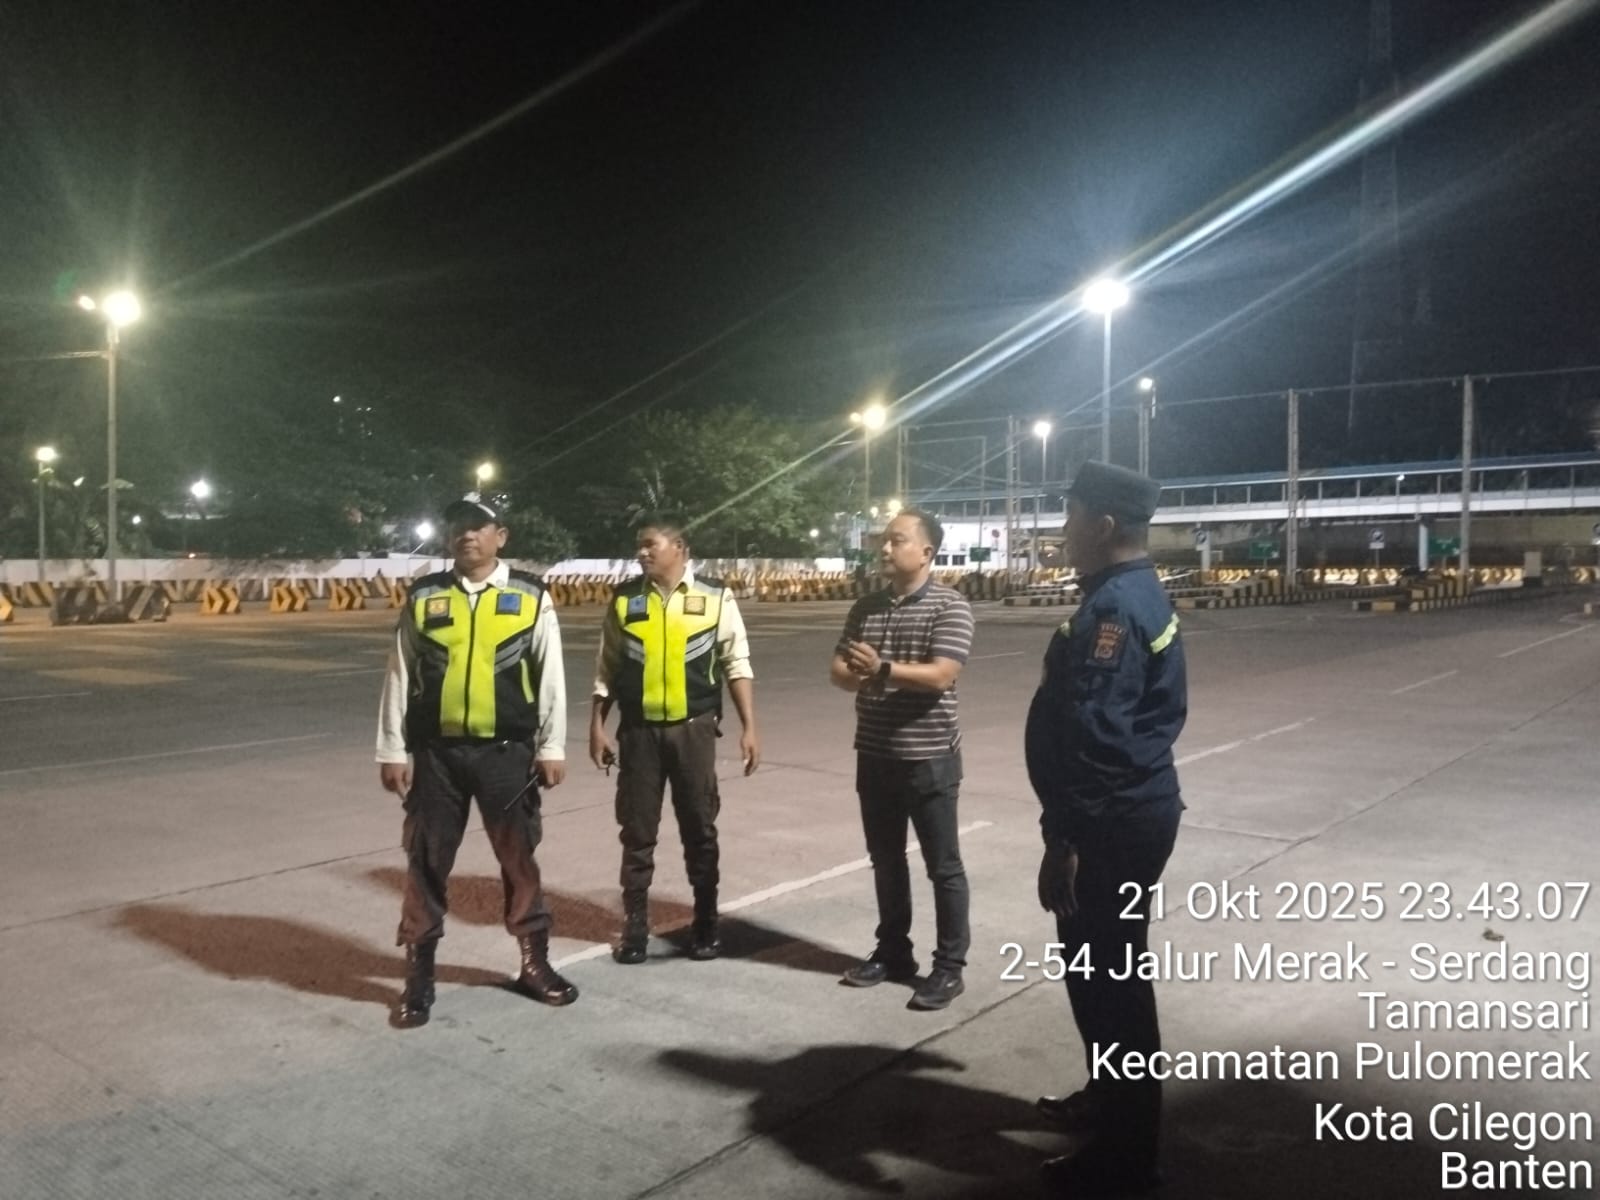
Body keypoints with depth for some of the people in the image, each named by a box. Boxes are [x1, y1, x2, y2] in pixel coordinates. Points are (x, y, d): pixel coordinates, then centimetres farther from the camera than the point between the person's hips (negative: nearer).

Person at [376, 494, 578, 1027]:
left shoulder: (531, 597, 0)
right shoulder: (422, 597, 3)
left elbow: (550, 677, 1)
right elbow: (399, 677, 4)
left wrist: (551, 748, 0)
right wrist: (392, 751, 2)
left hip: (506, 751, -1)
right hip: (435, 751, 1)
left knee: (519, 858, 10)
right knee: (426, 862, 8)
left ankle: (535, 963, 27)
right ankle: (418, 978, 23)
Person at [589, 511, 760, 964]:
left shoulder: (715, 597, -3)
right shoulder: (624, 599, 2)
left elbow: (737, 664, -2)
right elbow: (607, 668, 6)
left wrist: (749, 727, -6)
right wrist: (597, 727, 3)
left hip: (693, 728, -1)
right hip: (638, 730, 1)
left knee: (699, 829, 11)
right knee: (636, 831, 9)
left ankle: (705, 923, 28)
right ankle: (634, 925, 25)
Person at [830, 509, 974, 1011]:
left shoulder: (950, 606, -10)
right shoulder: (866, 607, 8)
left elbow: (941, 675, -20)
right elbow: (838, 669, 6)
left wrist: (883, 669, -32)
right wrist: (856, 677, -16)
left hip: (929, 757, -6)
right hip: (875, 754, 6)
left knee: (942, 865, 5)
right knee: (885, 860, 16)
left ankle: (949, 966, 16)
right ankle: (892, 952, 31)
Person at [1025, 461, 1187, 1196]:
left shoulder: (1112, 607, -22)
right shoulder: (1142, 594, 12)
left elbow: (1090, 736, -27)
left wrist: (1062, 839, -24)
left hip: (1112, 822, -11)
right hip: (1134, 808, 11)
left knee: (1105, 979, 2)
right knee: (1104, 970, 23)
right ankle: (1108, 1101, 41)